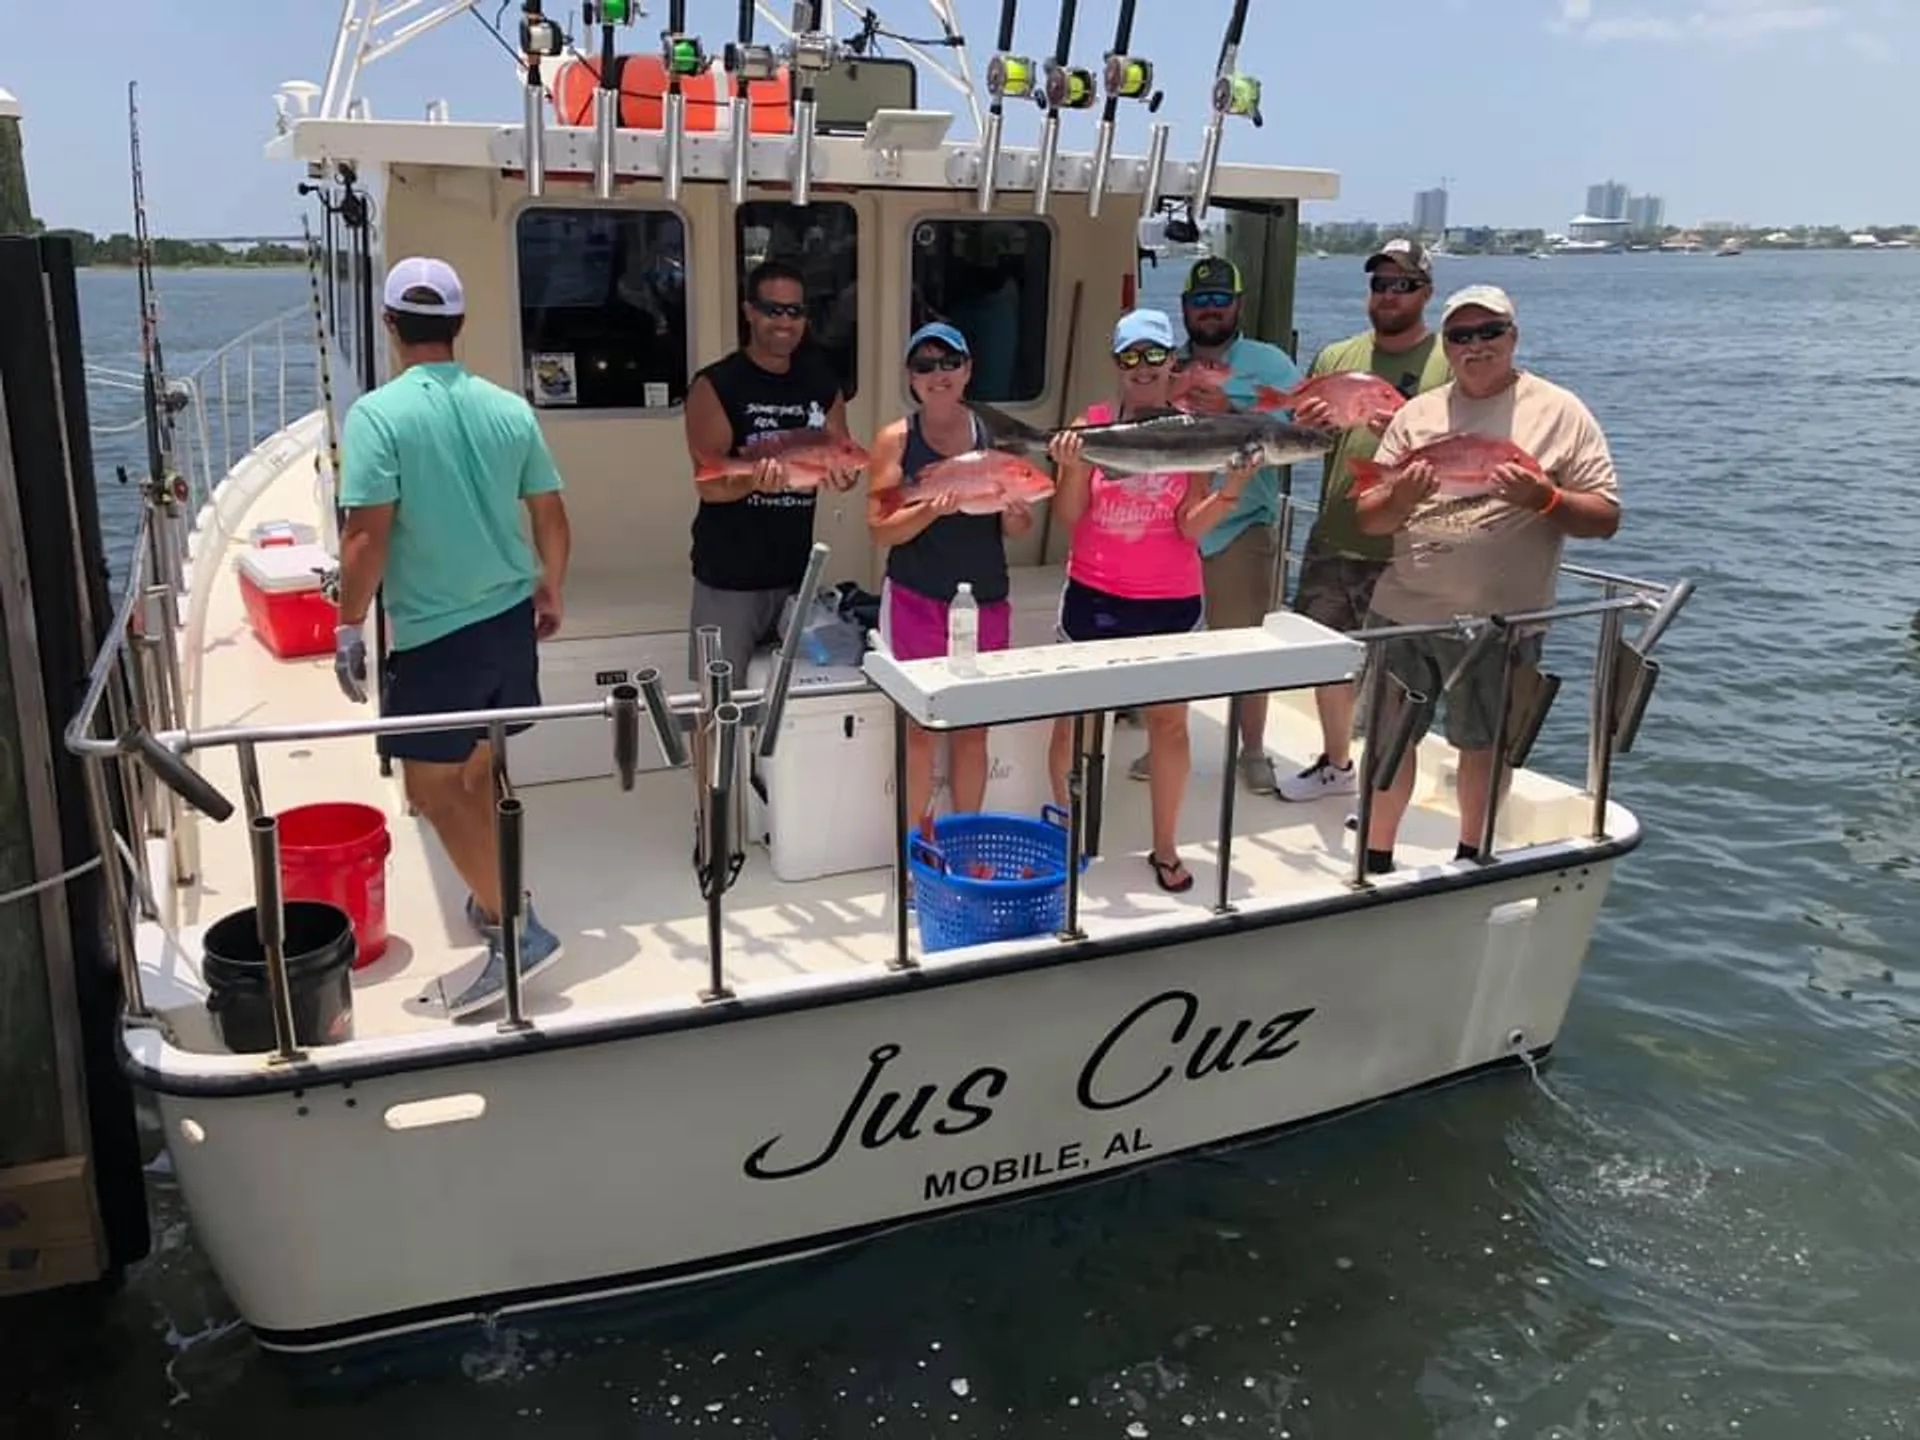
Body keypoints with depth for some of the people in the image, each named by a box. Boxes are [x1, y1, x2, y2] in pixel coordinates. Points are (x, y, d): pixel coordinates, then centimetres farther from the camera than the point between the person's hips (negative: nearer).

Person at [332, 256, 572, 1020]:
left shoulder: (377, 413, -14)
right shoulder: (509, 408, 1)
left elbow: (369, 535, -18)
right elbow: (552, 518, 6)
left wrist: (349, 625, -7)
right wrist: (550, 593, 22)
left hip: (433, 633, -6)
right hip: (510, 618, 6)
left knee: (432, 787, 2)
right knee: (476, 772, 21)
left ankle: (516, 928, -4)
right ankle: (492, 899, 33)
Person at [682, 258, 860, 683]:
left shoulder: (822, 385, 6)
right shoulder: (715, 386, -9)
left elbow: (845, 457, 9)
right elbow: (709, 485, -15)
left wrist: (842, 472, -16)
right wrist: (751, 479, -37)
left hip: (797, 569, 5)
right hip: (729, 574, -5)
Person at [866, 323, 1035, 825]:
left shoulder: (995, 435, 4)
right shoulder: (896, 440, -2)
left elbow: (1021, 527, 8)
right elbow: (880, 529, -9)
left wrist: (1013, 510, -15)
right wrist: (931, 509, -26)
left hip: (985, 600, 3)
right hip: (916, 600, -3)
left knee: (974, 728, 11)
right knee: (920, 727, 3)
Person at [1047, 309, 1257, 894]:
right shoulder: (1090, 424, -2)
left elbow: (1191, 526, -5)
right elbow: (1067, 517, -3)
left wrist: (1234, 485, -20)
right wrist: (1073, 466, -20)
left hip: (1171, 600, 0)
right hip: (1094, 597, 0)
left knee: (1169, 719, 8)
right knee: (1076, 715, 7)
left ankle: (1165, 849, 22)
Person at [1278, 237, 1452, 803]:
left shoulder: (1451, 362, -3)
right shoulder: (1336, 357, 11)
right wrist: (1308, 422, -9)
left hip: (1403, 552, -5)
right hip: (1331, 543, 5)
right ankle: (1335, 764, 36)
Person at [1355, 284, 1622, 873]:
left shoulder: (1559, 412, -1)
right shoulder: (1417, 413, 7)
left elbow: (1605, 517, -4)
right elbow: (1369, 520, 6)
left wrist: (1544, 498, -21)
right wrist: (1400, 497, -16)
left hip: (1498, 620, -3)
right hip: (1401, 610, 3)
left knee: (1484, 744, 12)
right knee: (1388, 735, 10)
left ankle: (1470, 861, 32)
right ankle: (1376, 860, 27)